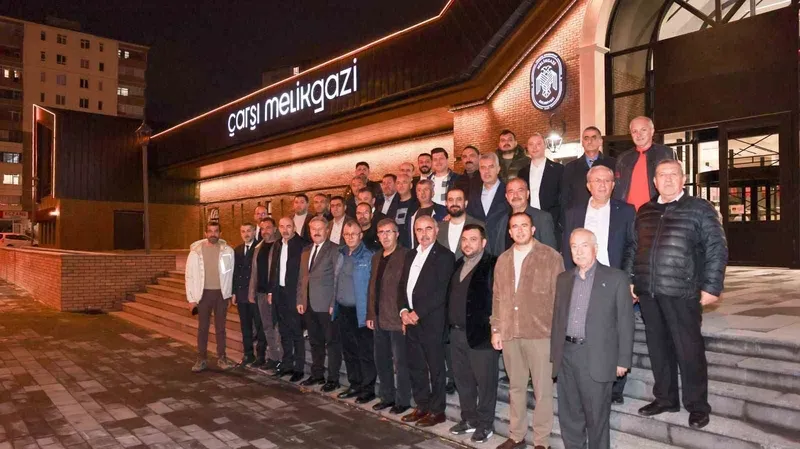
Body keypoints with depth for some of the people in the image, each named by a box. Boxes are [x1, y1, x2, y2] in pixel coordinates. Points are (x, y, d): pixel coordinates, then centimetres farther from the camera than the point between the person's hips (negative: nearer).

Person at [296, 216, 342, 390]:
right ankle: (317, 374, 26)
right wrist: (299, 300, 10)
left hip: (326, 304, -7)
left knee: (332, 342, 2)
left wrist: (334, 304, -15)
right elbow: (302, 277, 17)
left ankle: (333, 378, 10)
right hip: (309, 304, 7)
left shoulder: (334, 250, -7)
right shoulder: (306, 251, 15)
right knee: (315, 342, 15)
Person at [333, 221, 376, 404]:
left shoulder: (368, 257, -11)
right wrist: (334, 304, 13)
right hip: (343, 311, 7)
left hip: (361, 312, -7)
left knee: (365, 352, 2)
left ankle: (368, 388, 13)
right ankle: (355, 385, 28)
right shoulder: (341, 255, 10)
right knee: (349, 351, 16)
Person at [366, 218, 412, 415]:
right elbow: (372, 287, 15)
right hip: (380, 319, 7)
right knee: (381, 360, 16)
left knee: (400, 362, 4)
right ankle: (387, 397, 31)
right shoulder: (376, 257, 13)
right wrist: (370, 314, 12)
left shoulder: (405, 256, -10)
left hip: (398, 319, -7)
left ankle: (402, 400, 18)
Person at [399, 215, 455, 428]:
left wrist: (418, 313, -15)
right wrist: (403, 310, -1)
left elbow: (441, 292, -16)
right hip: (411, 319, 7)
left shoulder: (444, 255, -8)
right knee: (416, 366, 14)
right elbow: (402, 285, 14)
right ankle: (422, 406, 27)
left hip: (432, 321, -7)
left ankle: (437, 410, 16)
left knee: (435, 367, 4)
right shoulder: (410, 255, 15)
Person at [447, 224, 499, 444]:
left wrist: (494, 328, -19)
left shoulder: (492, 265, -9)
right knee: (463, 380, 16)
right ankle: (469, 419, 30)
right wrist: (450, 324, 11)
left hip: (481, 333, -7)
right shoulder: (458, 265, 14)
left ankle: (485, 424, 18)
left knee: (485, 381, 4)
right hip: (457, 333, 7)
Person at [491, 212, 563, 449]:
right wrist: (495, 329, 11)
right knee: (516, 387, 14)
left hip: (541, 333, -4)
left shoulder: (551, 257, -2)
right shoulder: (503, 260, 12)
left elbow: (559, 296, -3)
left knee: (542, 389, 4)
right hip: (510, 334, 4)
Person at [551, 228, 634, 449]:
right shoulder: (563, 279, 12)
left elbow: (625, 322, -4)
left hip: (596, 357, -4)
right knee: (569, 415, 14)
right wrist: (554, 352, 10)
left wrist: (623, 359, -6)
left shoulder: (616, 278, -3)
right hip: (566, 355, 5)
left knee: (596, 416, 6)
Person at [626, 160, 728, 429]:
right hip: (648, 292, 5)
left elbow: (717, 249, -3)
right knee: (658, 347, 12)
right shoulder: (645, 212, 14)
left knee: (689, 349, 2)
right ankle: (665, 398, 26)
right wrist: (630, 280, 12)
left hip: (682, 293, -4)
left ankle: (697, 406, 17)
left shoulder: (700, 209, 1)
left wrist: (711, 287, -8)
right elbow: (633, 248, 18)